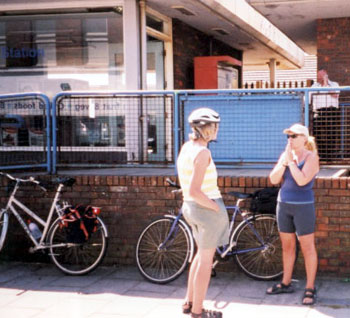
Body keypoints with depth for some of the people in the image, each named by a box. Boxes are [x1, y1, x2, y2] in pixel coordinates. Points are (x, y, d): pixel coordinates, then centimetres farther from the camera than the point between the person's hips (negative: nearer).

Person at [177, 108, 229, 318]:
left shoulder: (186, 147, 7)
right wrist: (216, 208, -16)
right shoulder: (203, 152, -21)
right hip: (207, 208, -9)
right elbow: (194, 191, -27)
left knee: (202, 254, 24)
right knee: (206, 260, 4)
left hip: (192, 207, 9)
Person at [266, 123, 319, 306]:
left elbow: (302, 180, -24)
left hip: (303, 206, -6)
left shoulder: (311, 157, -10)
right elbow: (273, 179, -1)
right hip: (284, 204, 6)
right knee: (287, 246, 14)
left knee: (307, 248, 0)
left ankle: (310, 289, 8)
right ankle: (286, 283, 26)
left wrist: (291, 161, -18)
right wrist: (284, 161, -12)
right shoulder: (285, 155, 7)